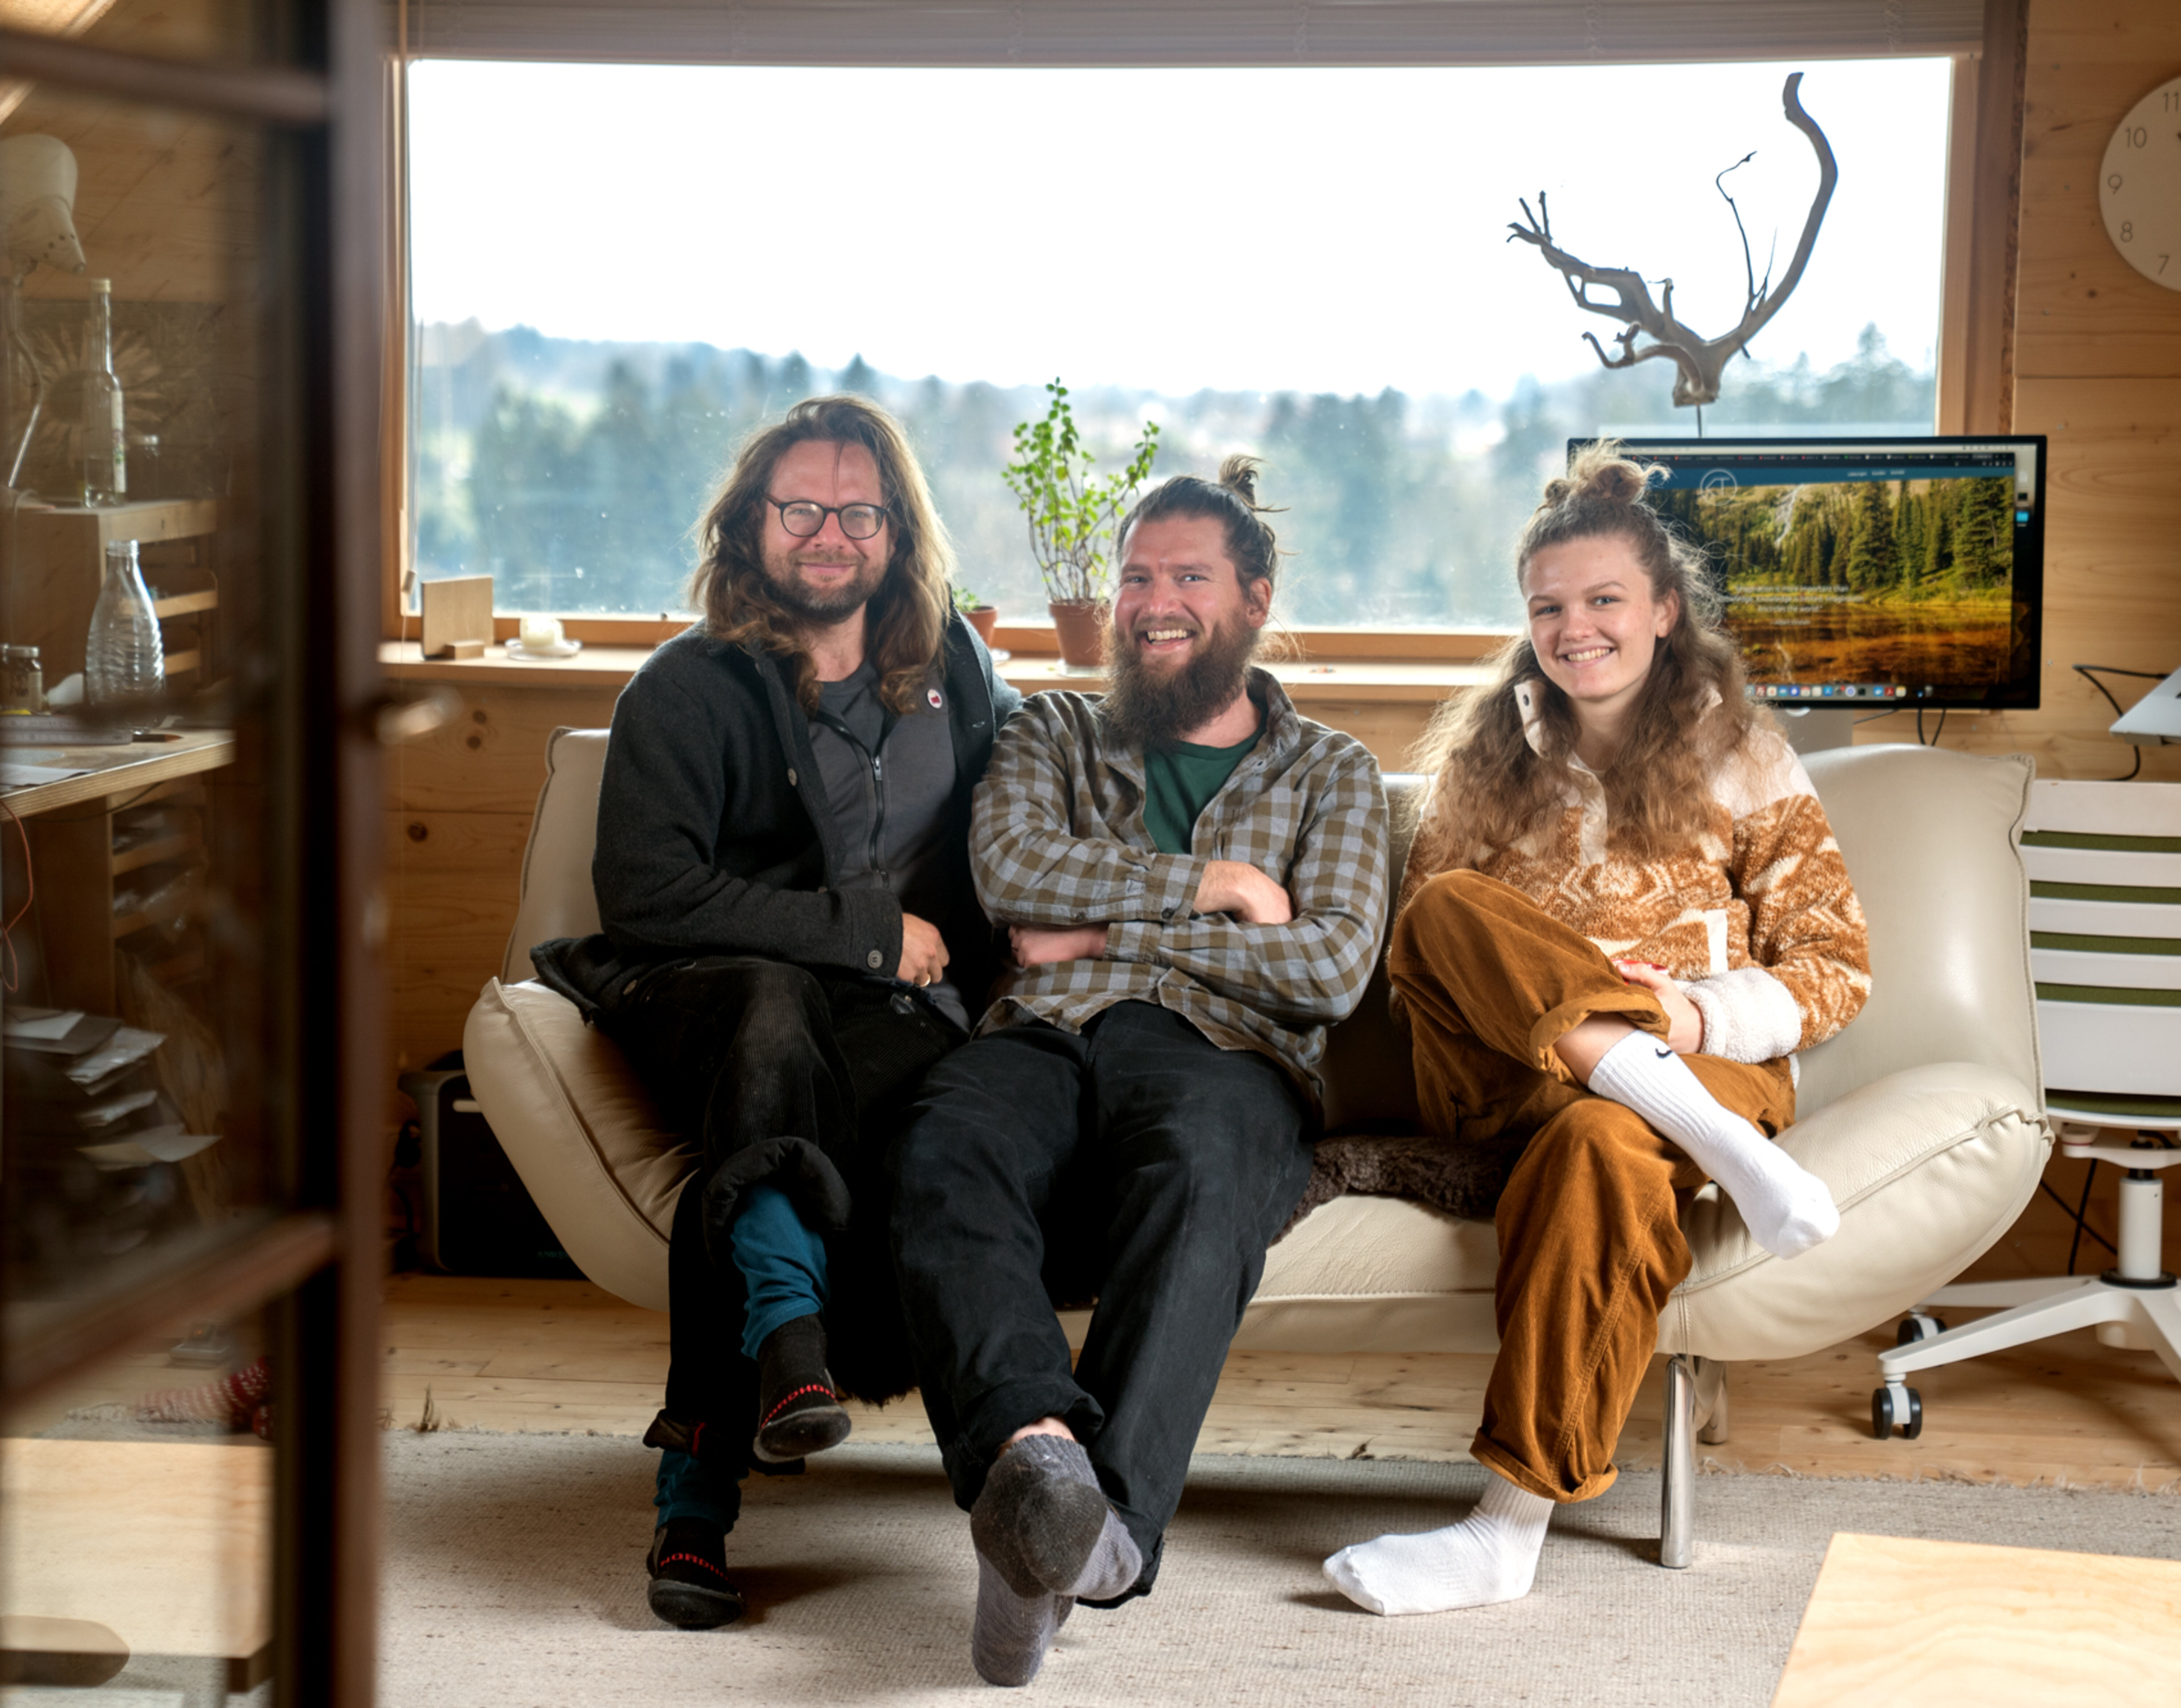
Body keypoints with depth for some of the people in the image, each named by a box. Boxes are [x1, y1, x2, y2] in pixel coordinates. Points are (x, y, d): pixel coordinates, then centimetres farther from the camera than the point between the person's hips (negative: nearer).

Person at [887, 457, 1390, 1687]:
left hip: (1222, 1056, -1)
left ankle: (1100, 1512, -59)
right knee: (946, 1149, -37)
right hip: (1044, 1040, 2)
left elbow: (1331, 969, 5)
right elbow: (1012, 870, 7)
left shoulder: (1330, 772, 24)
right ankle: (1037, 1444, -62)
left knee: (1201, 1168, -41)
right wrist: (1211, 883, 4)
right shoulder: (1055, 737, 30)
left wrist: (1105, 928, 4)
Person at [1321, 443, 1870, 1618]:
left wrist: (1702, 1015, -15)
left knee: (1600, 1141, -39)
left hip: (1709, 1066, -2)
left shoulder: (1740, 760, 12)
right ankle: (1728, 1154, -37)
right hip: (1510, 1079, 2)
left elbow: (1836, 973, 6)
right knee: (1451, 909, -28)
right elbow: (1417, 942, 11)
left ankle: (1511, 1533, -41)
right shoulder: (1488, 756, 19)